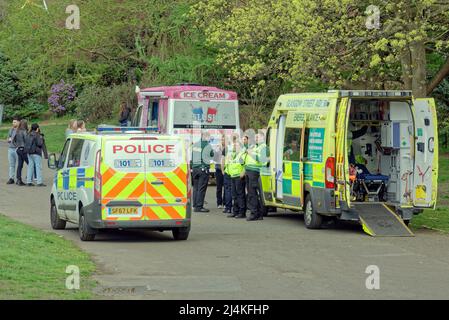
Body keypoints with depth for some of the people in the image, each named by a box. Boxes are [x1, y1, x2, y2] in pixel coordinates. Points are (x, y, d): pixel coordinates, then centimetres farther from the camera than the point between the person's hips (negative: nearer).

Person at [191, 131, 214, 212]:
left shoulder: (195, 145, 7)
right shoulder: (208, 146, -8)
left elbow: (191, 156, 10)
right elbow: (212, 155, 3)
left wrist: (191, 167, 16)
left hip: (194, 168, 5)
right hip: (203, 168, -5)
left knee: (196, 187, 12)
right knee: (201, 188, -3)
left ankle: (195, 206, 13)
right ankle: (199, 207, -5)